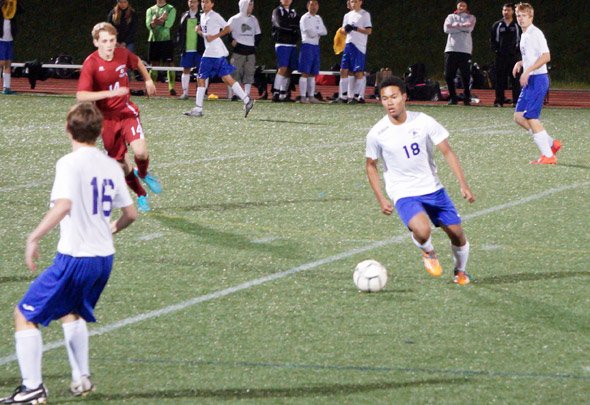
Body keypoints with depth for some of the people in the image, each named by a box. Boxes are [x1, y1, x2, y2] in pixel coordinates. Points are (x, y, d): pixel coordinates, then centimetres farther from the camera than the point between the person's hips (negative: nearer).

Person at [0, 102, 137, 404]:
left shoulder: (70, 163, -13)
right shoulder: (111, 166, 7)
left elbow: (63, 205, -29)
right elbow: (130, 213, 15)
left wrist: (34, 237, -23)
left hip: (75, 257, -8)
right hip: (104, 257, 8)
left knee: (25, 314, 3)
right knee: (71, 311, 32)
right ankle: (81, 379, 32)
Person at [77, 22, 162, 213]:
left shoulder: (123, 54, -7)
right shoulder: (91, 64, -20)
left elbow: (137, 62, 19)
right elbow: (81, 95, -29)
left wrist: (148, 80, 26)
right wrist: (110, 93, -37)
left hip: (127, 111, 2)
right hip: (106, 117, -2)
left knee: (140, 151, -20)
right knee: (121, 162, 5)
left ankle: (143, 174, 15)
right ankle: (141, 195, 29)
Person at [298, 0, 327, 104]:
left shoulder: (318, 18, 17)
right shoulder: (305, 18, -7)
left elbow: (324, 32, 9)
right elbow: (310, 33, -15)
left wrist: (315, 31, -7)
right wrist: (319, 32, 2)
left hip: (316, 46, 8)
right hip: (307, 45, -8)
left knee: (313, 74, 9)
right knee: (305, 73, -9)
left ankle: (311, 96, 12)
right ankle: (302, 97, -10)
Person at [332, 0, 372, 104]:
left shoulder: (365, 14, -1)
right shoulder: (348, 15, 17)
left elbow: (369, 31, -8)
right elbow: (343, 30, 19)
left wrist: (355, 28, -18)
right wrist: (345, 29, -4)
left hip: (359, 46, -6)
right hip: (348, 44, 6)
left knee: (358, 72, -7)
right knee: (344, 70, 2)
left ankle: (359, 96, -2)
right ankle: (343, 96, 4)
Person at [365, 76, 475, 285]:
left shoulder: (423, 122, -10)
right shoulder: (377, 134, -11)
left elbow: (447, 152, -4)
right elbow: (370, 165, 4)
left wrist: (463, 185, -10)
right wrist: (381, 199, -2)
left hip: (433, 188, 3)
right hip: (404, 194, -3)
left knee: (457, 234, 5)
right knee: (422, 231, -31)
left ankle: (460, 271, 36)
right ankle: (429, 253, 6)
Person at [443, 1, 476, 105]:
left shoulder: (471, 17, 13)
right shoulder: (451, 17, 17)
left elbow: (469, 27, -9)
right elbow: (446, 28, -3)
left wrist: (456, 26, -4)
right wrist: (462, 28, -5)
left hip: (465, 50, -2)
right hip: (451, 49, 2)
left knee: (465, 75, -6)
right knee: (448, 75, -2)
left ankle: (467, 98, 2)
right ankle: (453, 98, 8)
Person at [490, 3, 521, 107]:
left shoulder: (517, 26, 6)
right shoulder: (497, 25, 10)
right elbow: (492, 39, 13)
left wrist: (518, 50, -4)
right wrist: (495, 50, 0)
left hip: (514, 55, -2)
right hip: (500, 56, 2)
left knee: (515, 80, -4)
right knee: (499, 79, 1)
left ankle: (517, 100, -2)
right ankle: (499, 100, 5)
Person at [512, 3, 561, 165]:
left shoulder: (535, 34, -13)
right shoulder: (524, 35, 16)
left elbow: (546, 56, -22)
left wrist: (528, 71, -24)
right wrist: (521, 63, 12)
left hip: (538, 79, -10)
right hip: (529, 81, 10)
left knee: (531, 118, -11)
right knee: (519, 117, 8)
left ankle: (548, 156, -5)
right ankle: (551, 143, 15)